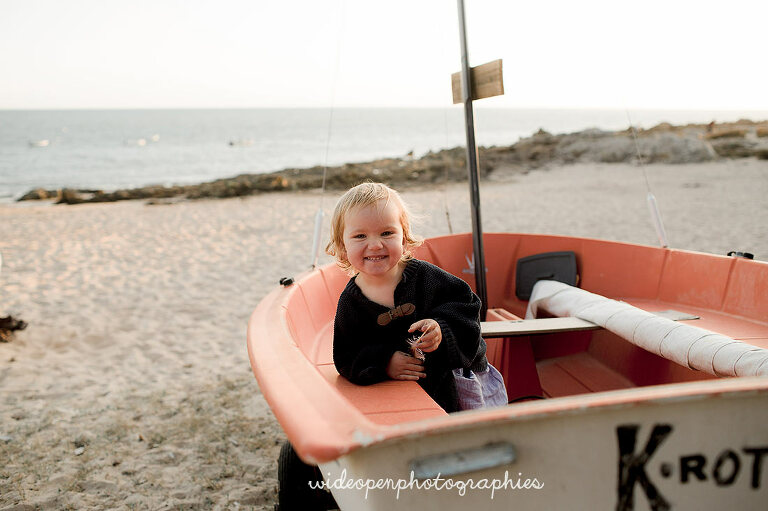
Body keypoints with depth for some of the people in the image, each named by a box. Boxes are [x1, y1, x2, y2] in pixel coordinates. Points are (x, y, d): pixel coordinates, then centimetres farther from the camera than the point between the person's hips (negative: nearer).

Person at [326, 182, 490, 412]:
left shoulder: (424, 275, -13)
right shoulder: (349, 303, -10)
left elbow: (466, 302, -6)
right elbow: (346, 359, -6)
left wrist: (442, 327, -26)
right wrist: (383, 364, -24)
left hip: (460, 370, 0)